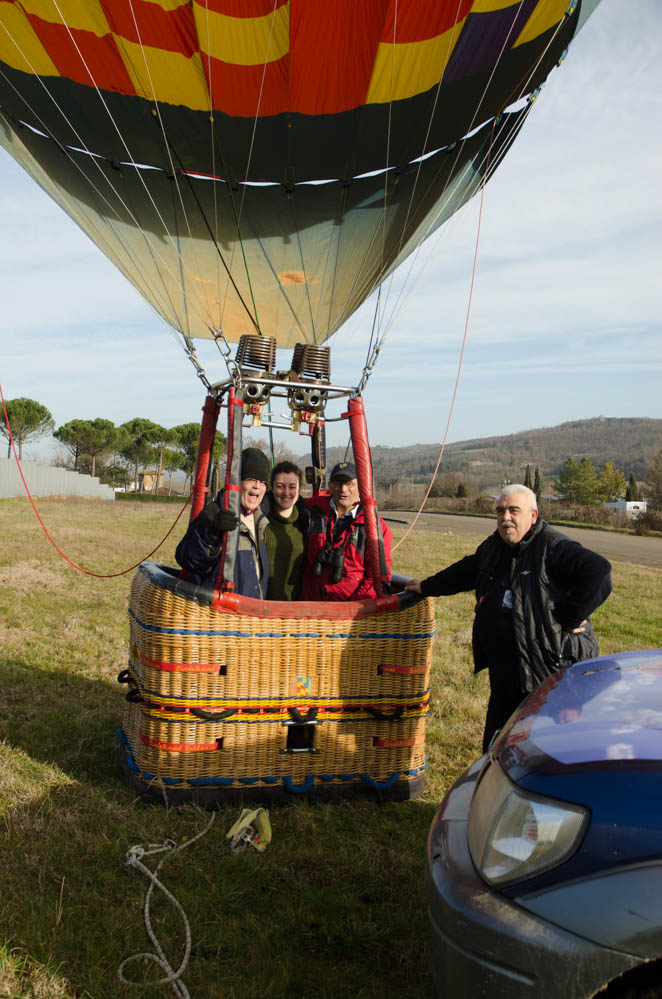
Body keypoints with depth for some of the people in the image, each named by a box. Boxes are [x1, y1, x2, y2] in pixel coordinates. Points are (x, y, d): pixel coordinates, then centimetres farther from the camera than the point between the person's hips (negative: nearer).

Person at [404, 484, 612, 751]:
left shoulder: (554, 548, -15)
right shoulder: (492, 547, 11)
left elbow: (598, 571, -28)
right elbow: (465, 571, 29)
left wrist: (570, 619, -25)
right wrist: (428, 586, 38)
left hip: (552, 672, -8)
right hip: (505, 675, 8)